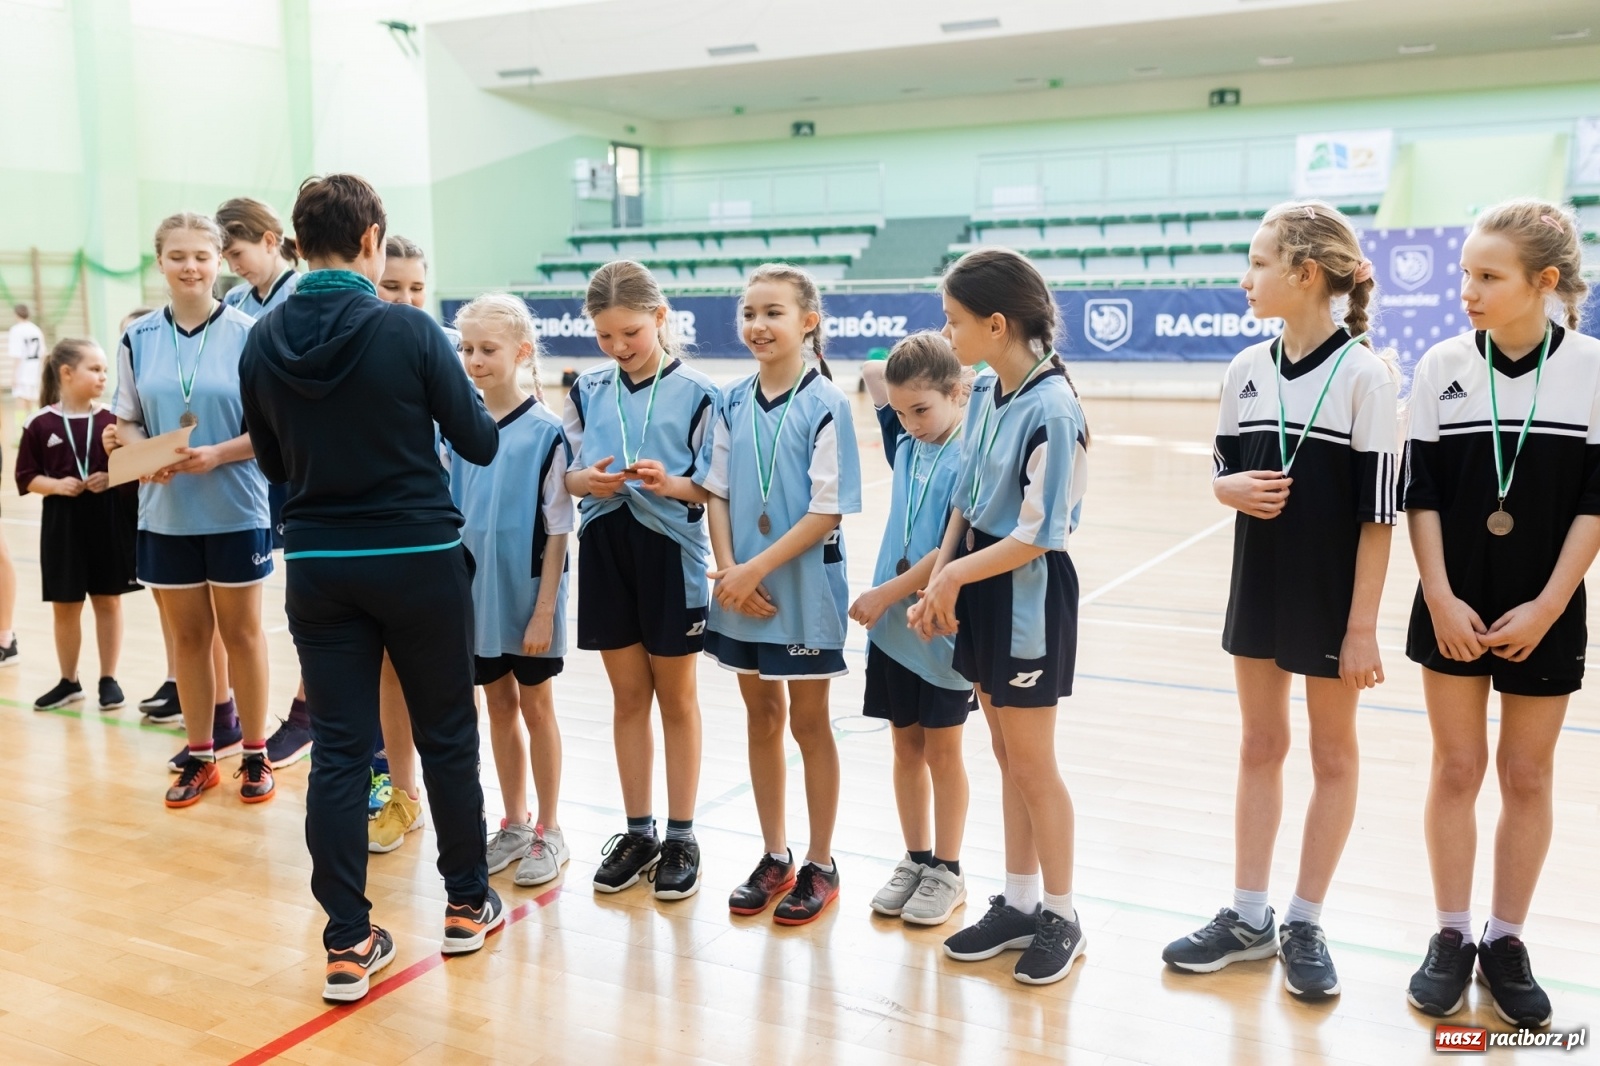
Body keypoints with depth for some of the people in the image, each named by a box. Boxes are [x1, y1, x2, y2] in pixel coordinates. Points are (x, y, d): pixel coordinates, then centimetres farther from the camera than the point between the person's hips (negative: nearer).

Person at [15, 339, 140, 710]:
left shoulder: (111, 420, -2)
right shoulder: (40, 424, -3)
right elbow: (27, 477, 0)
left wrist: (114, 477, -17)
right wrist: (57, 485, -17)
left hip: (109, 520, 0)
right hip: (62, 524, 0)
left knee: (108, 600, 8)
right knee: (65, 605, 11)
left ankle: (108, 679, 20)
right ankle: (69, 681, 25)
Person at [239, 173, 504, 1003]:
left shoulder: (264, 342, -2)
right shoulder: (408, 331, -14)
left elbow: (273, 463, 9)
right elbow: (479, 444, -8)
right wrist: (473, 410, 13)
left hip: (318, 565, 3)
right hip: (419, 559, -3)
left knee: (338, 750, 7)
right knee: (446, 735, 13)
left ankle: (348, 944, 12)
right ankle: (467, 905, 28)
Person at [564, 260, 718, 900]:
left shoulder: (696, 393, -7)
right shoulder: (588, 390, 5)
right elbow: (567, 474, 8)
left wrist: (672, 484, -24)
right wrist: (588, 480, -13)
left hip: (671, 557, -3)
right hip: (605, 552, 4)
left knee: (676, 698, 9)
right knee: (628, 697, 12)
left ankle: (681, 837, 21)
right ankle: (638, 833, 24)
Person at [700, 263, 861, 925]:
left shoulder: (825, 404, -12)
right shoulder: (733, 403, 3)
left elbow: (828, 510, -16)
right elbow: (717, 494, 4)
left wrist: (756, 569, -18)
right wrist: (730, 571, -9)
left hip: (804, 588, -5)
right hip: (741, 589, 5)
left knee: (808, 723, 7)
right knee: (761, 719, 14)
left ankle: (819, 867, 22)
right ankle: (774, 858, 29)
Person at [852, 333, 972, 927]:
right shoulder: (906, 443, 5)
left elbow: (954, 551, -19)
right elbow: (872, 376, 19)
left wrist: (884, 595, -15)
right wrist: (910, 371, 6)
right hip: (892, 626, 6)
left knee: (942, 751, 7)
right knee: (906, 746, 14)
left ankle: (947, 871, 21)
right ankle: (915, 860, 28)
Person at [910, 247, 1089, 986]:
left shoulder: (1051, 411, -20)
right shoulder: (985, 392, 4)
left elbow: (1039, 535, -20)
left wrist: (954, 574, -12)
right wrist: (938, 585, 0)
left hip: (1029, 599, -7)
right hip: (979, 592, 8)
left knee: (1033, 764, 5)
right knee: (1006, 759, 16)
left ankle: (1061, 919, 23)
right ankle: (1018, 903, 31)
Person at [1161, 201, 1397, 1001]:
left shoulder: (1364, 376, -14)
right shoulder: (1246, 371, 2)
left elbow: (1378, 511, -13)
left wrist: (1363, 627, -14)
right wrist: (1231, 488, -13)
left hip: (1333, 596, -5)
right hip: (1258, 588, 5)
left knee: (1332, 755, 11)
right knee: (1259, 747, 14)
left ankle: (1305, 925, 24)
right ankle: (1248, 917, 26)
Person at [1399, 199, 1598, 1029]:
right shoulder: (1442, 366, -3)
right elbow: (1419, 493, -1)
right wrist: (1440, 598, -8)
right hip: (1455, 606, 1)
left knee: (1527, 775, 9)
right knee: (1456, 767, 7)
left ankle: (1506, 942, 24)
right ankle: (1451, 937, 21)